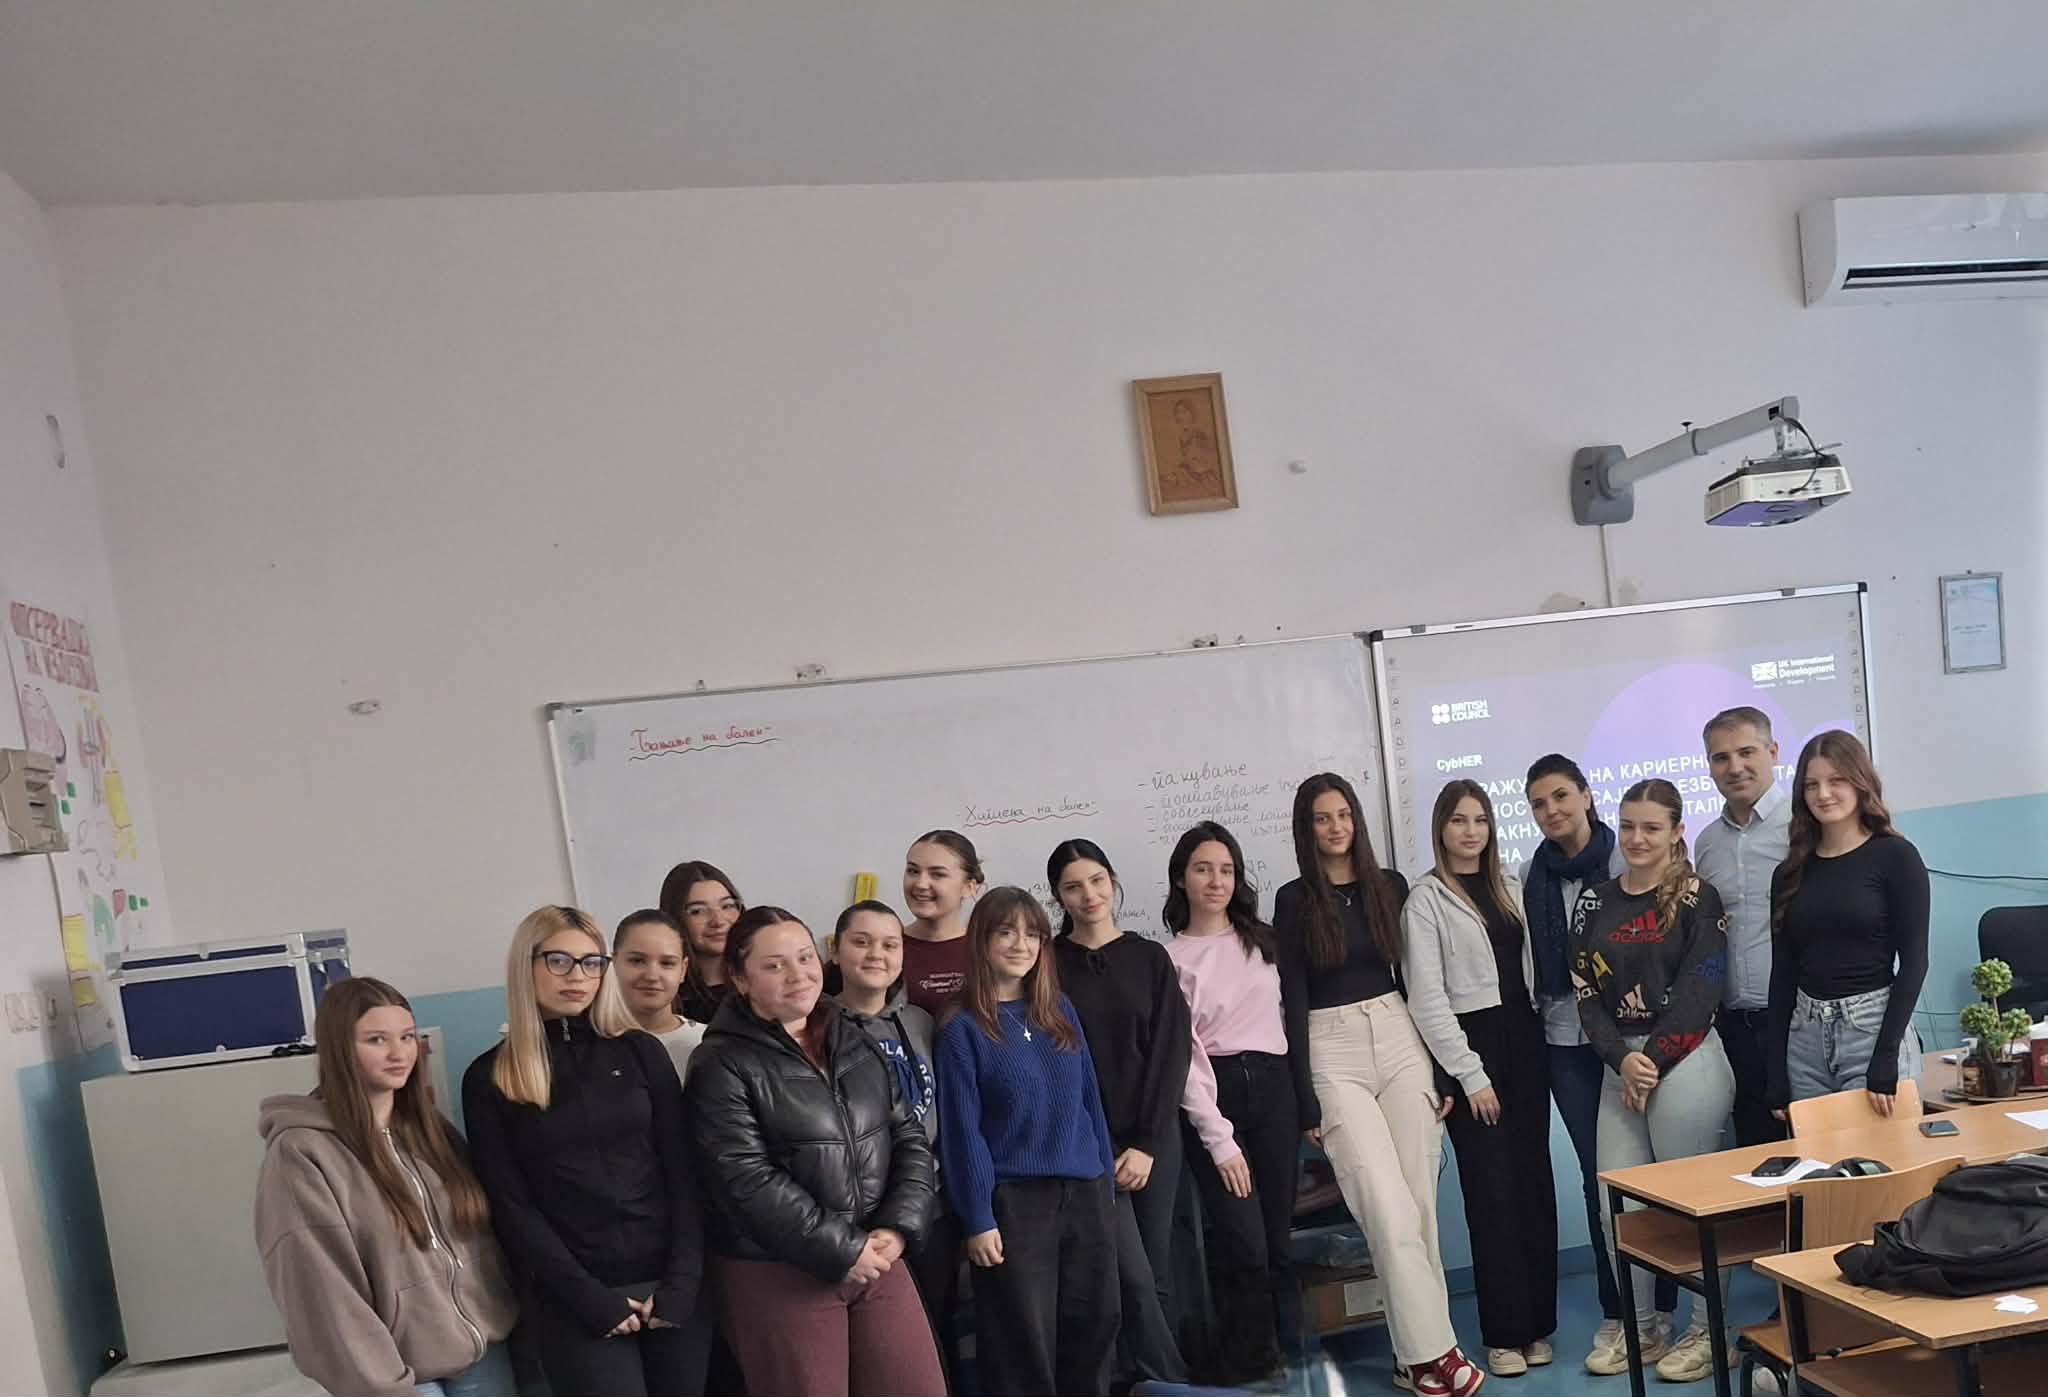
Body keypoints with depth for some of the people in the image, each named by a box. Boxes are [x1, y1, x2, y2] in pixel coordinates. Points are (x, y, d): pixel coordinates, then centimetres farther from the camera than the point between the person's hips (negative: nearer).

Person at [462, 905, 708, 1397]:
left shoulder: (641, 1051, 4)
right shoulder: (490, 1078, 0)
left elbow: (682, 1173, 2)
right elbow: (511, 1206, -3)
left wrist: (683, 1281, -8)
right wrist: (588, 1295, -10)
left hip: (671, 1284, 2)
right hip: (574, 1301, -2)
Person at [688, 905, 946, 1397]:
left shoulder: (856, 1043, 9)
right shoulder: (723, 1065, -9)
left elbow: (910, 1138, 8)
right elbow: (748, 1181, -17)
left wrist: (898, 1227, -7)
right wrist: (839, 1251, -16)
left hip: (877, 1258, 5)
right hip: (778, 1275, -5)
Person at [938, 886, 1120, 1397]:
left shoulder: (1060, 1010, 8)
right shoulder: (963, 1028, -6)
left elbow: (1089, 1098, 11)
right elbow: (962, 1130, -8)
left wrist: (1106, 1181, 9)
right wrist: (978, 1220, -10)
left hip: (1086, 1193, 5)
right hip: (1013, 1201, -4)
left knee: (1095, 1328, 12)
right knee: (1024, 1346, 4)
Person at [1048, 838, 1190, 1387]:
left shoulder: (1150, 957, 5)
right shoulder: (1047, 963, -1)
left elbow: (1172, 1050, 1)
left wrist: (1147, 1141, -7)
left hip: (1154, 1137, 2)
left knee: (1157, 1278, 6)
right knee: (1133, 1279, -6)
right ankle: (1172, 1383, 9)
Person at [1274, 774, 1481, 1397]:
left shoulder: (1390, 886, 7)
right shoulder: (1294, 900, -1)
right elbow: (1293, 1002, -3)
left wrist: (1439, 1070, 6)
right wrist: (1306, 1104, -5)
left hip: (1400, 1040, 3)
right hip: (1333, 1053, -3)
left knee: (1420, 1201, 3)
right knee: (1390, 1209, -9)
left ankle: (1418, 1345, 14)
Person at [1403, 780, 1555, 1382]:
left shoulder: (1510, 889, 12)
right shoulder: (1426, 901, -5)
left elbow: (1530, 968, 16)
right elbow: (1427, 999, -10)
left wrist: (1536, 1041, 6)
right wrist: (1470, 1074, -12)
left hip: (1524, 1041, 5)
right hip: (1471, 1045, -5)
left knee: (1534, 1183, 8)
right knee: (1493, 1190, -1)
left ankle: (1537, 1322, 19)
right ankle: (1504, 1331, 10)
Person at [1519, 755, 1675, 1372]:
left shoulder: (1625, 861, -5)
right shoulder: (1531, 876, 6)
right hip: (1567, 1041, 3)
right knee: (1598, 1178, 9)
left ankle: (1659, 1309, 16)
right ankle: (1616, 1317, 18)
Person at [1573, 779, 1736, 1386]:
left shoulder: (1697, 897, -3)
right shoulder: (1596, 901, 9)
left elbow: (1699, 991, -9)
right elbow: (1584, 991, 5)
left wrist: (1654, 1063, -12)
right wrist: (1623, 1060, -9)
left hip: (1685, 1061, -5)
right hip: (1620, 1064, 5)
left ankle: (1709, 1332, 20)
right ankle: (1637, 1324, 25)